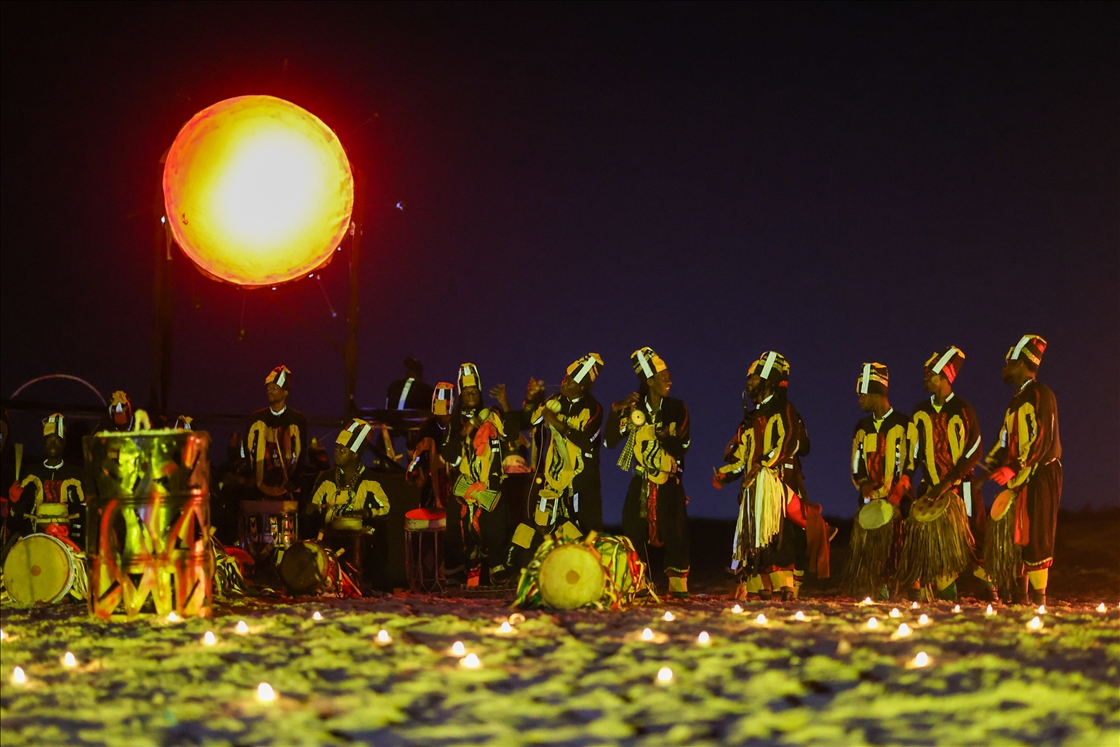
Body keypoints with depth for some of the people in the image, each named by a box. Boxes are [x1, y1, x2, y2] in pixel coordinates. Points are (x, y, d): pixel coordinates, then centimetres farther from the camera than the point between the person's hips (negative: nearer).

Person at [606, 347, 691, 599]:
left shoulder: (677, 408, 0)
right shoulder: (634, 408, 1)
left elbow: (684, 445, -4)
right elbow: (610, 441, -4)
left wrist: (668, 438, -24)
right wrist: (616, 410, -16)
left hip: (669, 482, -1)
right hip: (641, 481, 1)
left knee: (674, 531, -8)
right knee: (633, 531, -1)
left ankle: (678, 585, -2)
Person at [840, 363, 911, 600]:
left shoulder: (903, 425, 1)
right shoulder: (862, 427, 18)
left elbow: (910, 464, -4)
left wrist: (895, 497, -15)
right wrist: (863, 483, -3)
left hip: (896, 502, -5)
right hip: (869, 500, 5)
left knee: (892, 551, -12)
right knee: (866, 550, -5)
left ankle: (890, 592, -11)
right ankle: (870, 592, -4)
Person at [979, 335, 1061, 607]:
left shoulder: (1039, 394, -11)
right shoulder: (1017, 400, 19)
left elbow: (1043, 440, -20)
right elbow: (1006, 440, 21)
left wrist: (1013, 468, -26)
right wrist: (989, 468, 8)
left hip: (1040, 476, -9)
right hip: (1018, 480, 9)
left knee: (1036, 537, -9)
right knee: (1015, 536, 9)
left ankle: (1039, 600, -7)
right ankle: (1019, 597, 14)